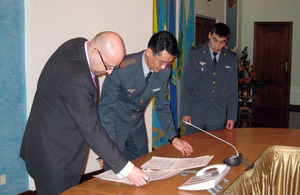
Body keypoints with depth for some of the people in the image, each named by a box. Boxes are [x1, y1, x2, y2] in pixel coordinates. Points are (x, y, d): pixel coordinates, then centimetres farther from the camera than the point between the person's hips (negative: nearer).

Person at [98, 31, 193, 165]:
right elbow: (106, 109, -24)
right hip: (114, 124, -5)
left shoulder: (165, 71, -13)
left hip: (137, 126, 5)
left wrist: (173, 137, -10)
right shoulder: (121, 69, -29)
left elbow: (162, 106, 0)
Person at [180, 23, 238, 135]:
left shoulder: (231, 59, 7)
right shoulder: (194, 54, 0)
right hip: (195, 113, -2)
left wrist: (232, 116, 5)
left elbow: (233, 89, 9)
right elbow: (186, 85, -1)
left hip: (218, 116, 2)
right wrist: (185, 112, -7)